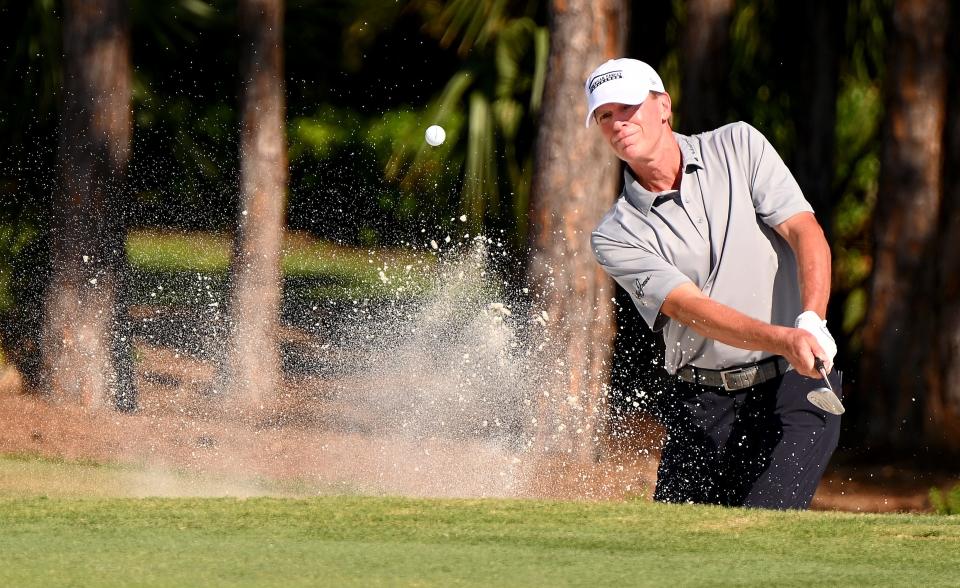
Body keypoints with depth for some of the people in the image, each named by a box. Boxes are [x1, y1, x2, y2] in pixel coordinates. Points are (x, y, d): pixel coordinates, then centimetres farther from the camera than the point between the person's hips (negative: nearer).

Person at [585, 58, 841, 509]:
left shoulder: (739, 146, 4)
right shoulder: (615, 238, 1)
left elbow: (806, 233, -5)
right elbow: (691, 307, -13)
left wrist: (811, 322, -25)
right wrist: (783, 340, -30)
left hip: (795, 387, -2)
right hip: (701, 406, 2)